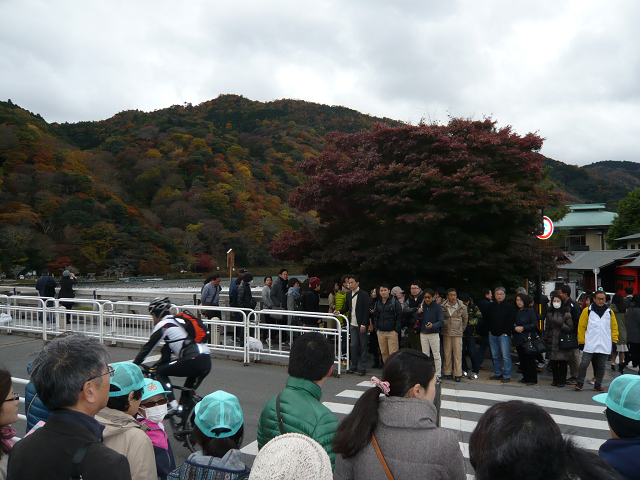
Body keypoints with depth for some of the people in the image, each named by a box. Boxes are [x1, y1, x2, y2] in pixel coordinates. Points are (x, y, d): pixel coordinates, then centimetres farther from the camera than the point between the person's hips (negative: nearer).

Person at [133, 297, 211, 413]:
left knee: (160, 372, 10)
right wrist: (159, 364, 42)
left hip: (193, 361, -8)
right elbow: (166, 351, 35)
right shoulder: (176, 321, 28)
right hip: (207, 362, 8)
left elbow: (147, 348, 6)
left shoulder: (162, 324, 3)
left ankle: (174, 406, 1)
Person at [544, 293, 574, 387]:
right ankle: (555, 380, 18)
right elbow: (547, 327, 18)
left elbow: (570, 328, -4)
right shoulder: (549, 313, 12)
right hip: (552, 342, 4)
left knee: (562, 363, 0)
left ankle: (561, 380, 10)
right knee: (553, 363, 7)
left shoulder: (566, 314, -2)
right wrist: (546, 338, 11)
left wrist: (561, 325, -19)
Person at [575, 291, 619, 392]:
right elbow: (581, 326, 1)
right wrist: (581, 341, -2)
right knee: (584, 364, -5)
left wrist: (614, 340, 8)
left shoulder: (609, 312, 9)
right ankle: (580, 383, 6)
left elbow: (614, 327, 15)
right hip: (590, 345, -3)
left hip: (605, 345, 3)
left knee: (601, 366, 8)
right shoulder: (587, 311, 1)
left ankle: (598, 385, 20)